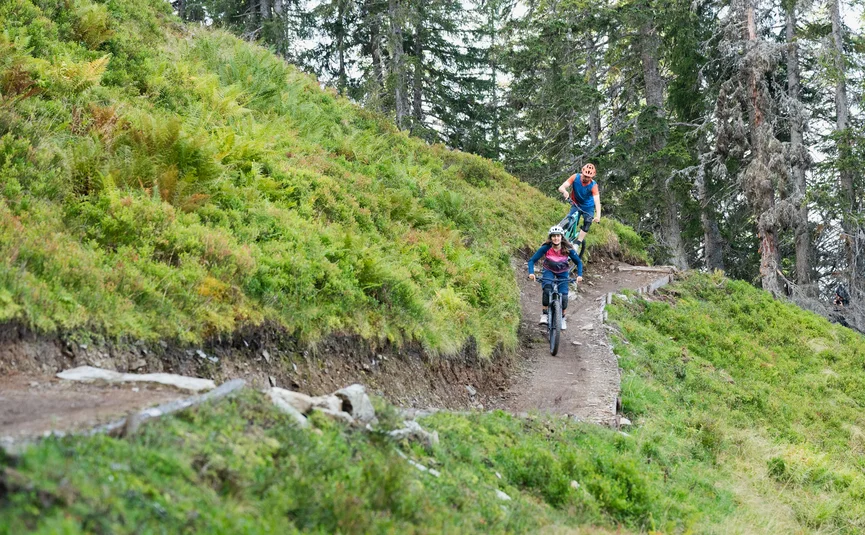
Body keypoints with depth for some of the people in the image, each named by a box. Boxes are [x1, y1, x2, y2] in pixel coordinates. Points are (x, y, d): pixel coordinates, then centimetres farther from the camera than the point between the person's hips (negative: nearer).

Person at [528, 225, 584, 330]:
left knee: (563, 297, -10)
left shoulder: (567, 249, -24)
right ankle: (544, 315, -16)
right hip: (549, 271, -1)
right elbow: (532, 260, -22)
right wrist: (531, 273, -38)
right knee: (547, 290, -29)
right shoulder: (546, 248, -26)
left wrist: (579, 275, -28)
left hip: (562, 272, 1)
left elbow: (578, 262, -13)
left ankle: (562, 318, 17)